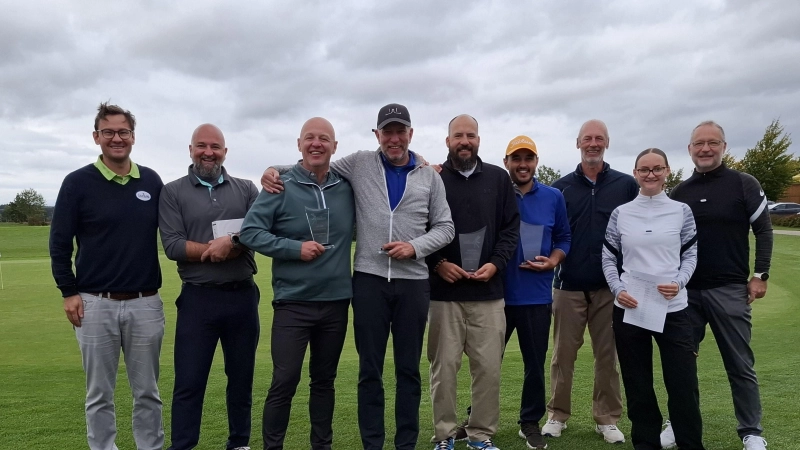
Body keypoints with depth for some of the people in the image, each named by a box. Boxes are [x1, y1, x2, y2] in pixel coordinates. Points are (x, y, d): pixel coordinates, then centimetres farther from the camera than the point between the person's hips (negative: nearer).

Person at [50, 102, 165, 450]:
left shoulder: (151, 181, 5)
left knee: (147, 392, 12)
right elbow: (59, 242, 1)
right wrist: (68, 292, -3)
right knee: (100, 394, 10)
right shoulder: (78, 182, -2)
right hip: (95, 304, -2)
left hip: (146, 304, 2)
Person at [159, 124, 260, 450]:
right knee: (189, 382, 4)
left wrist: (229, 243, -20)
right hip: (198, 299, -2)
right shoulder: (173, 193, 2)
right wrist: (219, 248, -14)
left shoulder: (246, 189, 7)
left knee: (242, 378, 14)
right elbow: (173, 246, -8)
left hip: (243, 296, 2)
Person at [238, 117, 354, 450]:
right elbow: (249, 231, -8)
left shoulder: (347, 187, 3)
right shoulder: (281, 187, -6)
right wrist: (295, 248, -18)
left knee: (324, 380, 16)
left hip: (336, 302, 4)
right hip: (293, 302, -3)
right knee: (284, 381, -1)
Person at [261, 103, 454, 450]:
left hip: (413, 283, 1)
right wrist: (275, 170, -1)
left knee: (409, 369, 9)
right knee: (370, 369, 6)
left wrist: (415, 247, -9)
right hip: (369, 280, -1)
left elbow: (444, 227, 8)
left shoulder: (430, 177, 8)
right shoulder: (358, 164, 5)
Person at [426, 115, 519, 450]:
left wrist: (495, 263, -5)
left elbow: (511, 227, 8)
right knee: (444, 366, 3)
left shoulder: (498, 178, 9)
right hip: (444, 291, -2)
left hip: (488, 292, 2)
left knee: (489, 366, 5)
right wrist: (437, 263, -10)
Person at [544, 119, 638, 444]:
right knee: (563, 353, 8)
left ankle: (607, 419, 21)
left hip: (611, 286, 0)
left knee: (608, 355, 8)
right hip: (568, 285, 0)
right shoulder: (561, 188, 5)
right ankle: (557, 415, 20)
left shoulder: (627, 185, 3)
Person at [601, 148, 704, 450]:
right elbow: (608, 257, 6)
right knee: (638, 385, 10)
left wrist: (679, 283, -13)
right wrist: (617, 290, -10)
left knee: (684, 385, 1)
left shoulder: (682, 211, 5)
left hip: (673, 309, 0)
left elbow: (690, 255, 6)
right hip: (629, 309, 1)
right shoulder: (620, 213, 4)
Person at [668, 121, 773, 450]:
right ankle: (680, 423, 22)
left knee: (740, 364, 3)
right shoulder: (679, 192, 8)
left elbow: (763, 230, -1)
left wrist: (760, 275, -8)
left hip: (730, 289, -3)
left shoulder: (745, 185, -1)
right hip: (686, 290, 4)